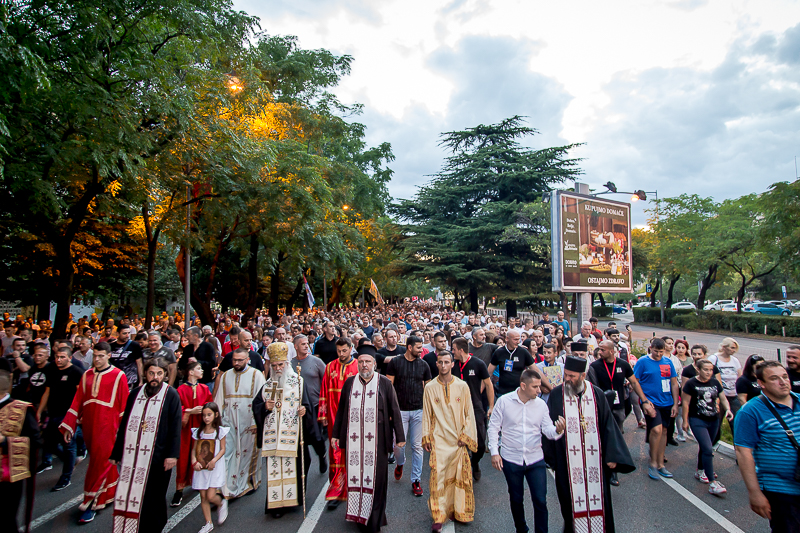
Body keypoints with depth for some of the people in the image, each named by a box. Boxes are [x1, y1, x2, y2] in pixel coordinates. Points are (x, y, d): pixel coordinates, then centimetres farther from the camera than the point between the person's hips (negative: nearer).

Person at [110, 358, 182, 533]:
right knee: (129, 493, 5)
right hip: (132, 457, 3)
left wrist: (172, 454, -17)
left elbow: (175, 427, -9)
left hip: (157, 457, -3)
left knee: (153, 497, 7)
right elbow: (124, 425, 12)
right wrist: (116, 453, 11)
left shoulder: (171, 395, -5)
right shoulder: (135, 394, 7)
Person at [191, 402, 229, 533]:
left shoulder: (220, 431, -4)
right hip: (200, 468, 3)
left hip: (215, 468, -3)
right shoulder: (198, 431, 6)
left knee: (210, 496, -9)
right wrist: (194, 461, -13)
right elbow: (194, 449, 4)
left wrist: (214, 460, -19)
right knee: (203, 497, 6)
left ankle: (222, 504, 24)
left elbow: (222, 449, -5)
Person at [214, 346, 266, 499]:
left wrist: (257, 422, -12)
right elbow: (219, 400, 11)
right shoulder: (225, 376, 9)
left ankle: (249, 483, 26)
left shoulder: (256, 375, -3)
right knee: (226, 452, -2)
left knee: (248, 451, 8)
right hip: (229, 422, 3)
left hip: (249, 421, -3)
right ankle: (226, 487, 6)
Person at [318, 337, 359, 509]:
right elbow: (324, 392, 8)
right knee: (336, 452, 5)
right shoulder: (330, 367, 5)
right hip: (334, 416, 2)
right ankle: (336, 491, 19)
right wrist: (323, 414, 5)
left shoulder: (358, 367, -4)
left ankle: (350, 488, 19)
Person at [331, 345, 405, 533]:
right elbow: (341, 410, 12)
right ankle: (359, 514, 24)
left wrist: (400, 437, 0)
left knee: (376, 478, 5)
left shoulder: (385, 383, -1)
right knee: (356, 475, 7)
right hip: (353, 439, 2)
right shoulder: (349, 382, 6)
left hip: (376, 440, -2)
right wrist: (335, 434, 12)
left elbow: (394, 411, 1)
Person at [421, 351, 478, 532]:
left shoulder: (462, 386, 1)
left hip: (458, 439, 1)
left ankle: (458, 510, 24)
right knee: (438, 475, -5)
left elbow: (469, 413, 4)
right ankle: (439, 517, 5)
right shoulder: (430, 387, 0)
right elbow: (426, 414, 5)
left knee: (459, 475, 6)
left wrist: (466, 435, -2)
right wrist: (425, 437, 2)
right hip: (438, 439, -1)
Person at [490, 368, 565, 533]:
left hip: (536, 459, 1)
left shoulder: (541, 404, -2)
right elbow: (493, 427, -4)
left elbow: (547, 429, -3)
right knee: (516, 499, 16)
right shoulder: (504, 401, -9)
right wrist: (494, 452, -9)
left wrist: (557, 430, -26)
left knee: (540, 501, 1)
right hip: (511, 459, -1)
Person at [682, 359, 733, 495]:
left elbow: (723, 398, 12)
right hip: (697, 420, -6)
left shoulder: (715, 383, 5)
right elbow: (686, 403, -8)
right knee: (708, 449, -14)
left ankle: (700, 471, 37)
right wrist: (685, 421, -7)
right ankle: (712, 483, -12)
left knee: (705, 447, 17)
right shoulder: (691, 383, -11)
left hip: (713, 420, 6)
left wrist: (727, 409, -9)